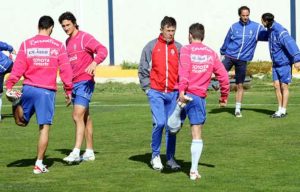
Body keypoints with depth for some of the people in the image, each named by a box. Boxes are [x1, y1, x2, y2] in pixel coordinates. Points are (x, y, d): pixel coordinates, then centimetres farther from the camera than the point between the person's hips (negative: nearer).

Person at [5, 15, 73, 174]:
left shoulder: (26, 44, 4)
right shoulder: (58, 46, 3)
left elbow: (18, 67, -3)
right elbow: (65, 70, 2)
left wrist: (9, 85, -2)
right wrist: (68, 91, 8)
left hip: (29, 88, 2)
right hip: (47, 90, -2)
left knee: (21, 121, 19)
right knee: (44, 128, 2)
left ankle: (18, 108, -13)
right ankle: (39, 164, 0)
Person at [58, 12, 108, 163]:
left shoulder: (84, 38, -9)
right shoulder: (68, 42, 17)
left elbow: (102, 50, -22)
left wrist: (94, 63, -40)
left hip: (84, 82, -9)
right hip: (74, 83, 9)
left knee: (78, 116, -17)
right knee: (85, 117, 13)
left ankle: (76, 152, -21)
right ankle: (89, 152, 19)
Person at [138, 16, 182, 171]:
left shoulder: (178, 48, 7)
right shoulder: (151, 46, 2)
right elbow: (142, 70, 5)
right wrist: (147, 88, -1)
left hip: (173, 93, 3)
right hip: (156, 92, -2)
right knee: (159, 122, -14)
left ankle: (170, 158, 15)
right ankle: (155, 155, 3)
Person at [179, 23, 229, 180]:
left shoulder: (186, 50, 1)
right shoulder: (211, 54, 12)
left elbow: (184, 71, -16)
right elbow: (223, 76, 11)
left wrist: (182, 90, -25)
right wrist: (224, 97, 21)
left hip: (186, 95, -2)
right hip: (200, 96, 2)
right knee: (197, 135, 4)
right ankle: (194, 170, 2)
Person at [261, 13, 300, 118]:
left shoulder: (280, 32, -22)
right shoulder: (270, 30, 6)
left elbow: (290, 44, -30)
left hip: (284, 63, -8)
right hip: (276, 63, 8)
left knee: (284, 86, -2)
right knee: (276, 85, 6)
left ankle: (283, 111, 4)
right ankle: (280, 109, 12)